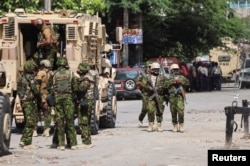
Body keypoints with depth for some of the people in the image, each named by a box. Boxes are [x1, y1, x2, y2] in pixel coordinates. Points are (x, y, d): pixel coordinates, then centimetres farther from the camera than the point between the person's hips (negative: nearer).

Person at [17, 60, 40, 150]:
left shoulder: (22, 77, 12)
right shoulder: (30, 77, -15)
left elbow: (19, 90, 15)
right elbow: (35, 90, -16)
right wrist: (38, 95, 3)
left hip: (23, 101, 9)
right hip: (30, 101, -9)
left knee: (28, 122, 18)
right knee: (31, 122, -4)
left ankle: (23, 141, 17)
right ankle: (27, 143, -4)